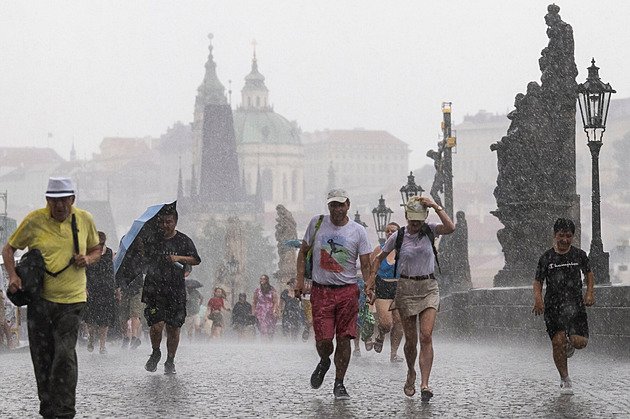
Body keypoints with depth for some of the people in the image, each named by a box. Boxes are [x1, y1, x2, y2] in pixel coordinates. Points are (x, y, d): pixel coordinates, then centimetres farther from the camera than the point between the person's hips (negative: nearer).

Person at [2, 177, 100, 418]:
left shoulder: (84, 219, 4)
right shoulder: (34, 221, -2)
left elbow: (96, 251, 19)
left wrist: (88, 259, -5)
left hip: (71, 300, -1)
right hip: (39, 298, 1)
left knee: (65, 356, -13)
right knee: (42, 358, 6)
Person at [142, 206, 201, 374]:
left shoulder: (184, 241, 4)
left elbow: (196, 260, -2)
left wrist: (179, 258, -17)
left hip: (176, 291, 0)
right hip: (154, 289, 0)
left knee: (173, 328, 1)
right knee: (157, 325, -14)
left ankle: (170, 361, 18)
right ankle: (155, 353, 14)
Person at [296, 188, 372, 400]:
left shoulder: (358, 231, 1)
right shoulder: (317, 223, 4)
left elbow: (365, 265, 2)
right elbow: (303, 252, 12)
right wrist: (300, 280, 3)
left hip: (348, 291, 0)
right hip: (321, 291, 0)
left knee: (344, 339, -2)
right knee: (324, 341, -8)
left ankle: (339, 384, 11)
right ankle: (324, 362, 26)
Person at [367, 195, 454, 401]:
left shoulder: (429, 230, -1)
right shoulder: (398, 237, -2)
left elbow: (450, 228, -22)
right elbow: (379, 258, 12)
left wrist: (436, 207, -20)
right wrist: (371, 280, 6)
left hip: (429, 287, 0)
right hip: (406, 288, 0)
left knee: (426, 336, -14)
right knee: (411, 339, 3)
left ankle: (424, 384, -17)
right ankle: (411, 373, 33)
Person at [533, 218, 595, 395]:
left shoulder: (579, 255, 5)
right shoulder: (546, 258, 2)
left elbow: (589, 274, 20)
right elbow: (538, 281, 9)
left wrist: (589, 293, 5)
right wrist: (538, 298, -9)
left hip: (575, 304, 1)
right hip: (553, 306, -1)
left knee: (580, 342, -13)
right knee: (558, 342, -12)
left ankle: (570, 342, 27)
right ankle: (565, 380, 6)